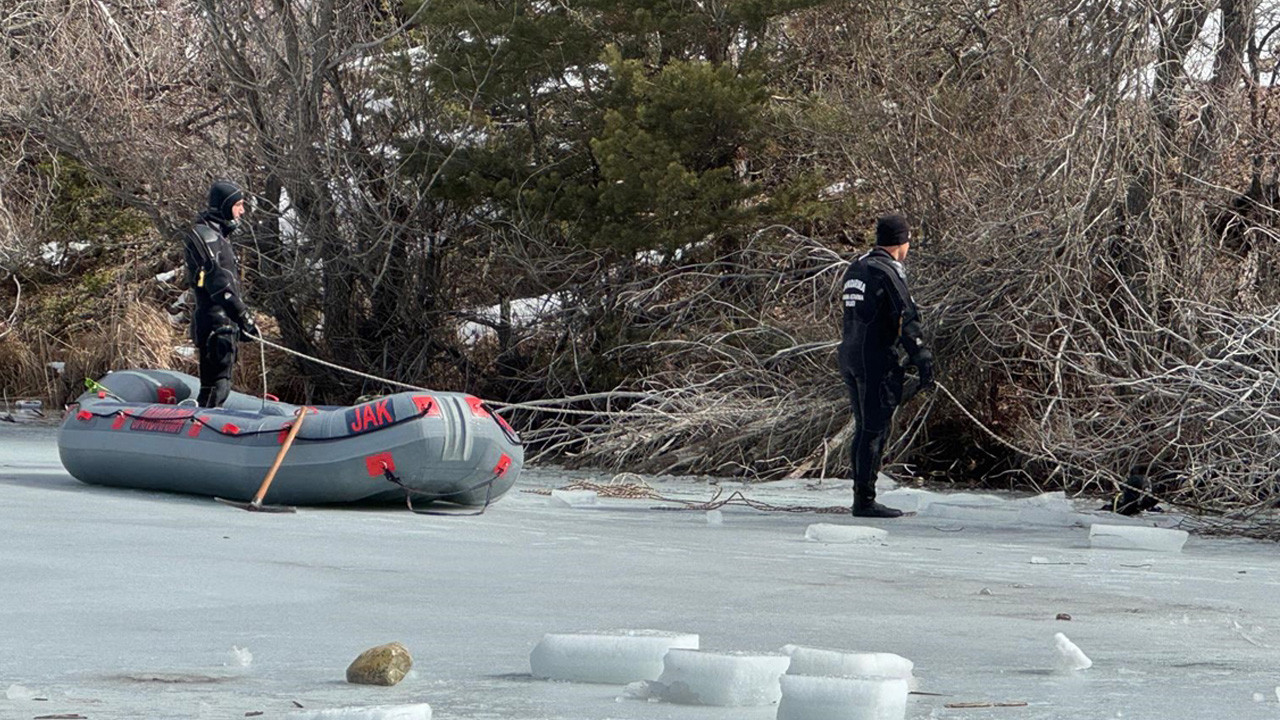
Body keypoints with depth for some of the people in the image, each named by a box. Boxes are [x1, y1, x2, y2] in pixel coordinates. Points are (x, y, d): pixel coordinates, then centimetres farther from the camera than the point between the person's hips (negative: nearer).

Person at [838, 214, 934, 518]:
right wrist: (923, 360, -16)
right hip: (878, 362, -9)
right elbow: (907, 320, -17)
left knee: (864, 429, 14)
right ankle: (865, 501, -5)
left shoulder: (855, 269, 15)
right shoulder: (888, 272, -13)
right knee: (875, 430, -5)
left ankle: (861, 496, 16)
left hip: (849, 358, 9)